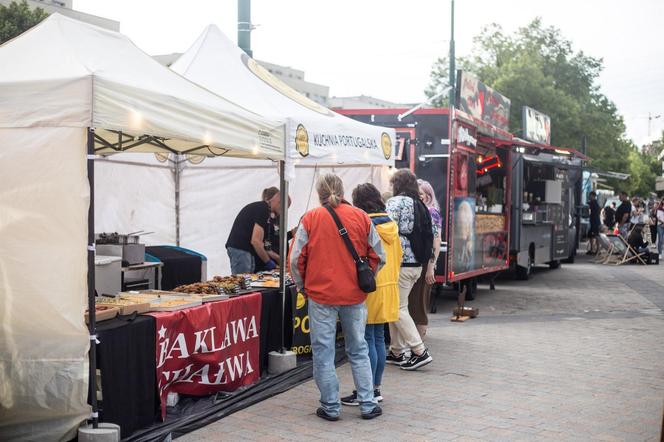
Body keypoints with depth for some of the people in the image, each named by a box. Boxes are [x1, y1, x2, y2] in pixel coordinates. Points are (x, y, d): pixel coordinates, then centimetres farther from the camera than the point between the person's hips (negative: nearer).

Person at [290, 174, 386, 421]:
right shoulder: (360, 217, 1)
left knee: (323, 352, 8)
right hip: (355, 296, 3)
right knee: (358, 350, 15)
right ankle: (367, 404, 18)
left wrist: (302, 286, 10)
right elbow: (378, 257, 5)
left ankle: (330, 407, 12)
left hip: (321, 295, -2)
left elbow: (296, 259, -4)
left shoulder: (310, 219, -5)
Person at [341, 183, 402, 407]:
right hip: (388, 287, 8)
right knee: (379, 339, 13)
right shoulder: (391, 225, 8)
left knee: (367, 340, -3)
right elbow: (398, 255, 16)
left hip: (368, 289, -7)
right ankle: (375, 388, 20)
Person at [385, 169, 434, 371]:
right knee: (397, 307, 15)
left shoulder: (396, 202, -10)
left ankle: (420, 352, -6)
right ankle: (397, 352, 19)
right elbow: (429, 237, 16)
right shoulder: (421, 206, 14)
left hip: (401, 262, -8)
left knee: (398, 309, -2)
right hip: (417, 263, 8)